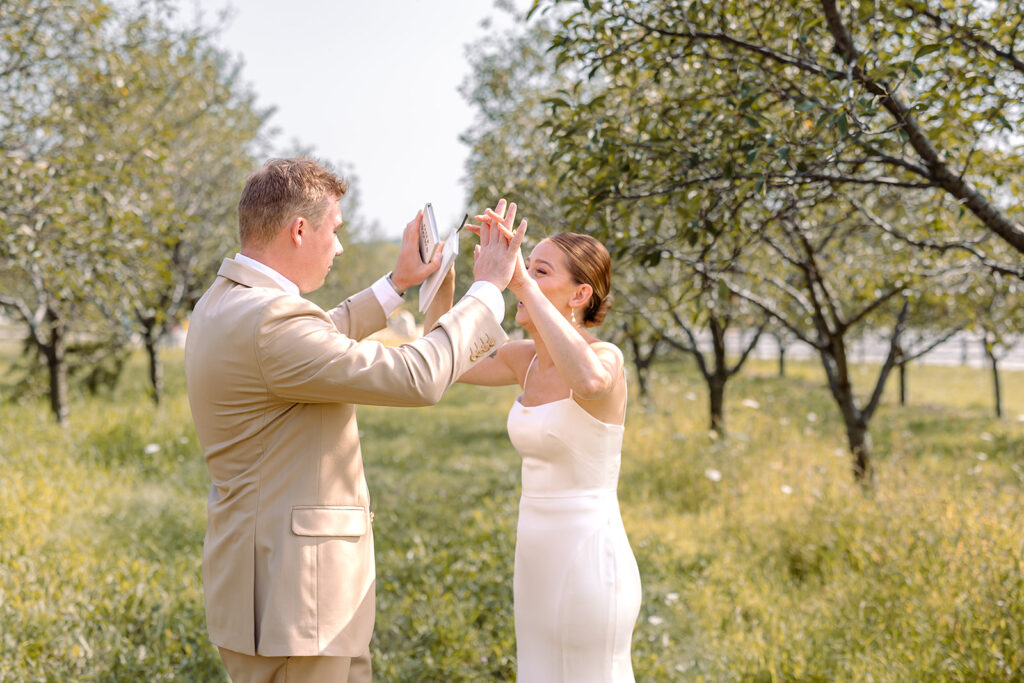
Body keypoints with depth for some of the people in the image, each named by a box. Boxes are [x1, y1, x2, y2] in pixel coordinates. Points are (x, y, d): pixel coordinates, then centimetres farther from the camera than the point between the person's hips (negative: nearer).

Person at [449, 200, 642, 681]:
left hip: (589, 557, -8)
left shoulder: (605, 358, -16)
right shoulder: (526, 358, 7)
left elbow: (588, 380, -40)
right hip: (537, 560, 8)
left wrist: (524, 283, -36)